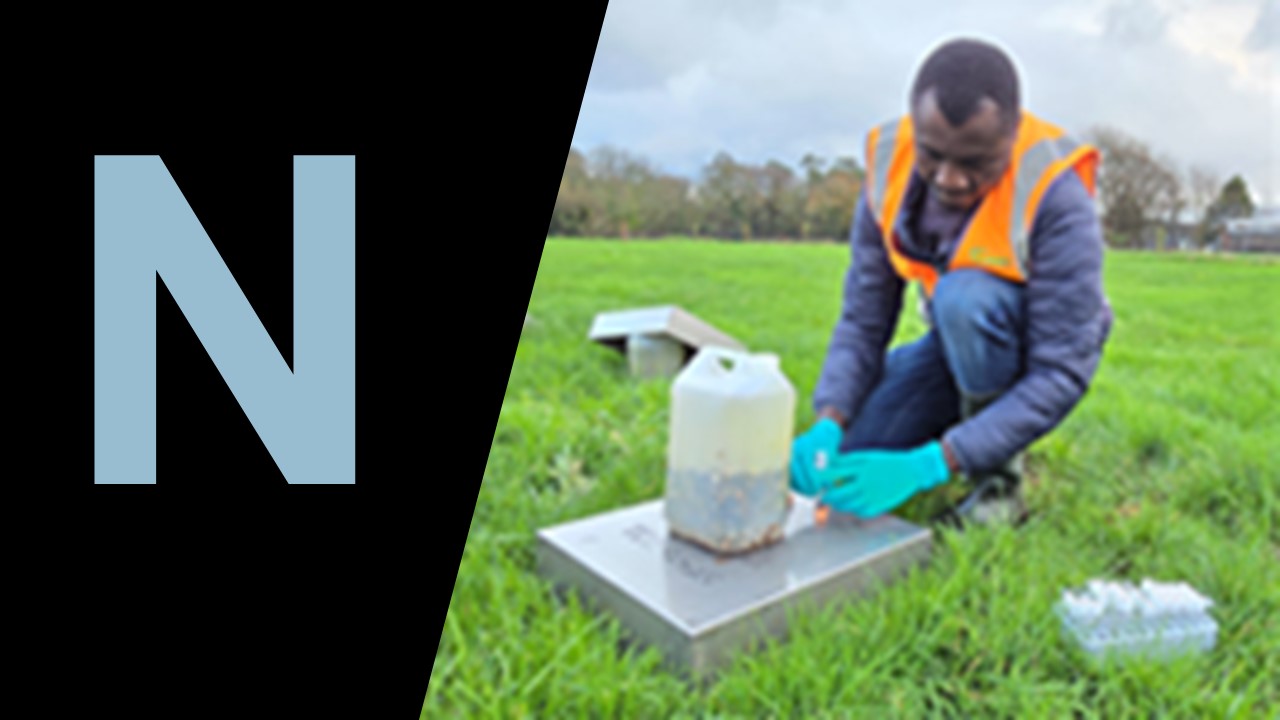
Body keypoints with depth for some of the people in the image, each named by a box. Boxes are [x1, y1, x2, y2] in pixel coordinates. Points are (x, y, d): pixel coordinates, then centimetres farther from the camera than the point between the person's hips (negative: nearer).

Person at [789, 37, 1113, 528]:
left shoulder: (1056, 197, -30)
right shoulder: (889, 169, -18)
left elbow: (1062, 375, -30)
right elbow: (862, 320, -15)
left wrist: (928, 467, -38)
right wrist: (828, 424, -32)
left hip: (1037, 347, -4)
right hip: (960, 341, 4)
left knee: (962, 297, -38)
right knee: (826, 467, -10)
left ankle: (1000, 483, -15)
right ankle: (967, 433, 15)